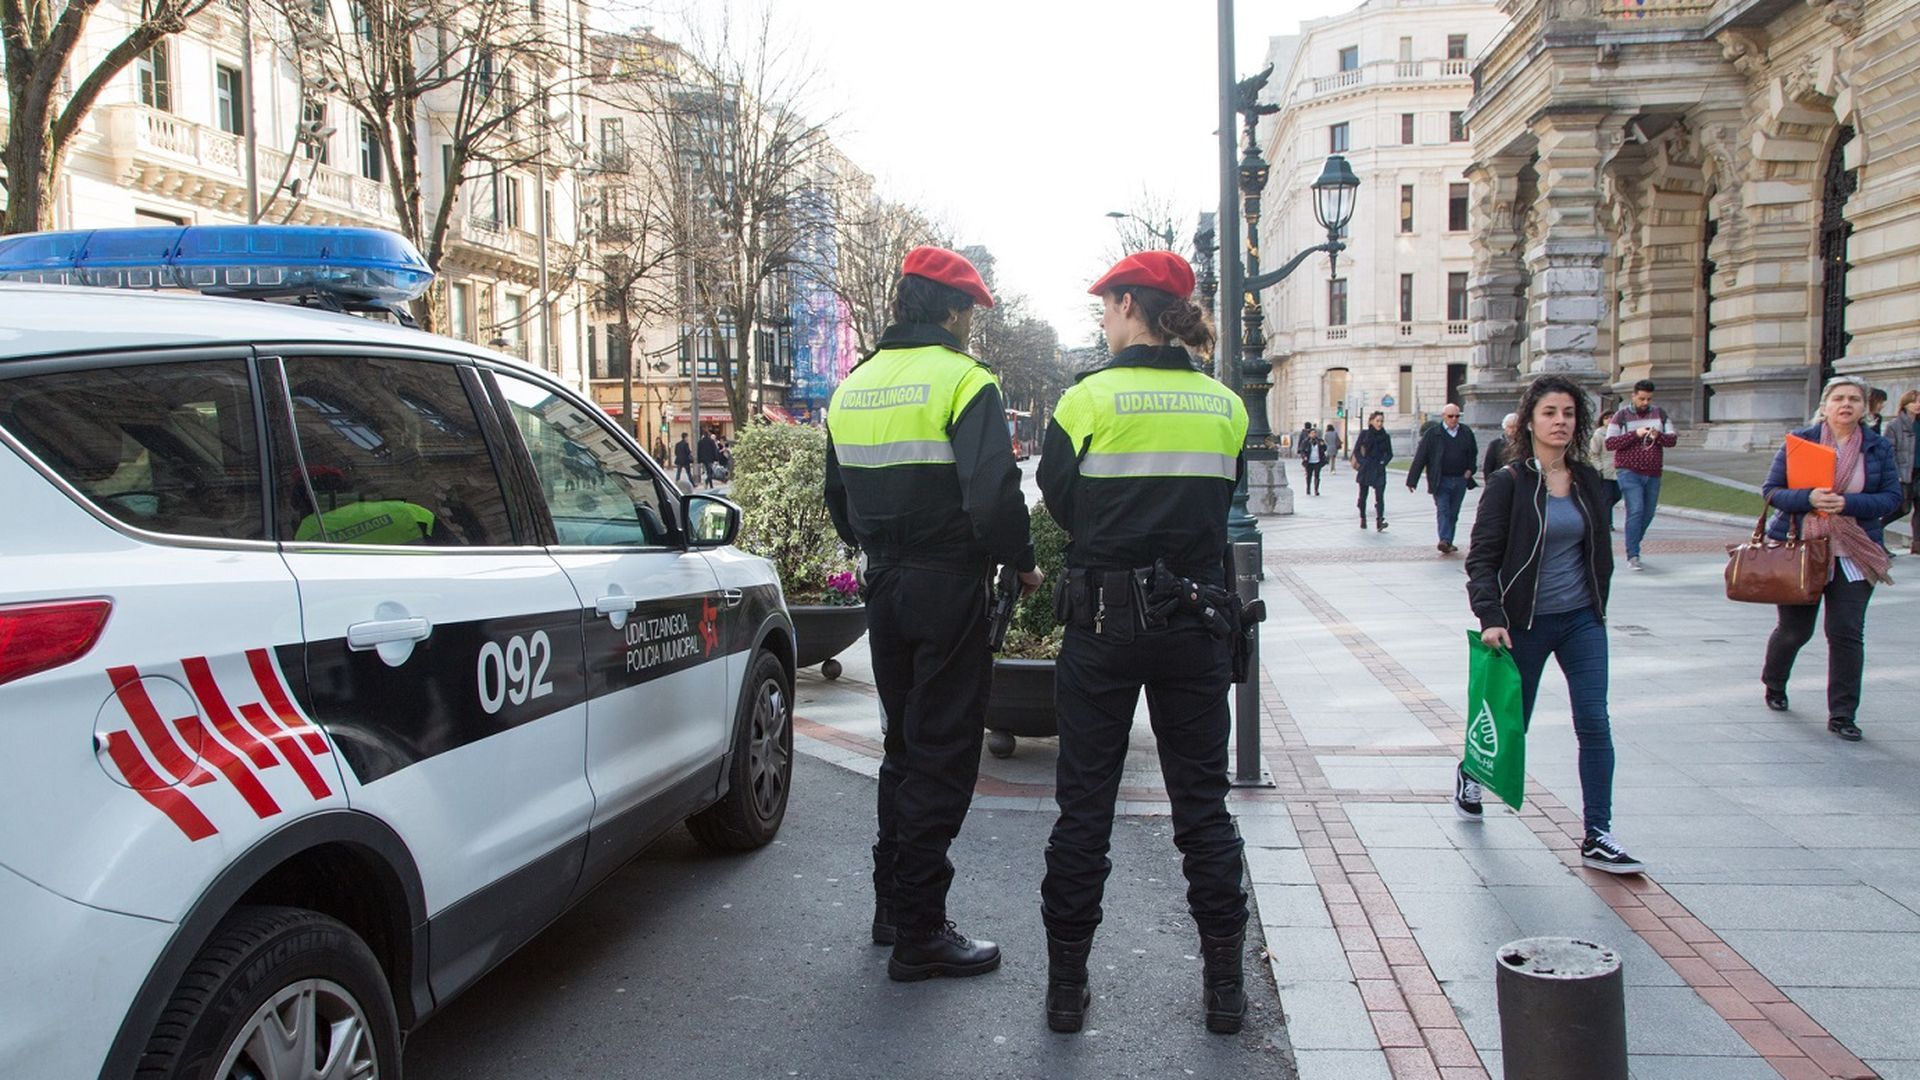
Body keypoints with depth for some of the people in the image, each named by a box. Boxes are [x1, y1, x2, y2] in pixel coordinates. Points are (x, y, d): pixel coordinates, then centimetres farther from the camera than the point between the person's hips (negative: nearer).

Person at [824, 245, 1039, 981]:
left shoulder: (852, 387, 11)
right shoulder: (963, 381, -13)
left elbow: (838, 496, 16)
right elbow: (993, 494, -22)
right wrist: (1021, 563, -8)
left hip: (886, 589, 7)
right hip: (949, 588, -7)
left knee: (906, 744, 19)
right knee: (943, 754, -1)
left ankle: (892, 906, 28)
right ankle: (919, 934, 4)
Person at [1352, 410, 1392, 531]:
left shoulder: (1385, 437, 3)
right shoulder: (1364, 434, -1)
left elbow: (1389, 454, 10)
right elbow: (1356, 450, 1)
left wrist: (1383, 462, -6)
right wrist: (1362, 462, -10)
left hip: (1379, 471, 0)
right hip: (1365, 469, 0)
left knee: (1379, 496, -14)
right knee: (1363, 495, 10)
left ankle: (1379, 521, -22)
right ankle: (1363, 519, 27)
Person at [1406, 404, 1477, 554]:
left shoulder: (1466, 433, 8)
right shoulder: (1433, 433, -3)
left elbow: (1473, 454, 21)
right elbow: (1420, 457, -4)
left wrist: (1470, 469, 3)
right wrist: (1412, 480, -7)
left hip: (1460, 480, 4)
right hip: (1441, 480, -4)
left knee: (1453, 513, 8)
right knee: (1442, 510, -13)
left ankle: (1448, 542, 16)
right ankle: (1445, 541, -21)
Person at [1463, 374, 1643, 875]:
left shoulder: (1588, 480, 5)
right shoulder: (1509, 482, -10)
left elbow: (1599, 551, 16)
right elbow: (1481, 557, -11)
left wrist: (1597, 608, 13)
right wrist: (1491, 617, -21)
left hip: (1582, 620, 4)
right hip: (1525, 622, -4)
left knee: (1594, 724, -5)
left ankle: (1597, 837, 2)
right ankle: (1470, 773, 42)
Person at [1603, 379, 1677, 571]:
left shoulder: (1660, 413, 10)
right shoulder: (1622, 416, -1)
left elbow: (1673, 438, 7)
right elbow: (1609, 443, -10)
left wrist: (1659, 436, -14)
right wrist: (1635, 434, -19)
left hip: (1653, 474, 5)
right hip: (1630, 472, -5)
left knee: (1648, 513, 10)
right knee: (1635, 511, -15)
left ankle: (1632, 546, 30)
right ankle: (1633, 555, -14)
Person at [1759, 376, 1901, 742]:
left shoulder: (1879, 448, 3)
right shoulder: (1800, 440, -3)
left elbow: (1891, 497, -2)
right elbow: (1770, 490, -4)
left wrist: (1848, 503, -19)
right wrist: (1808, 498, -23)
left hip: (1854, 554, 1)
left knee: (1847, 633, -5)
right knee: (1794, 629, 9)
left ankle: (1842, 715, 5)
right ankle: (1773, 684, 39)